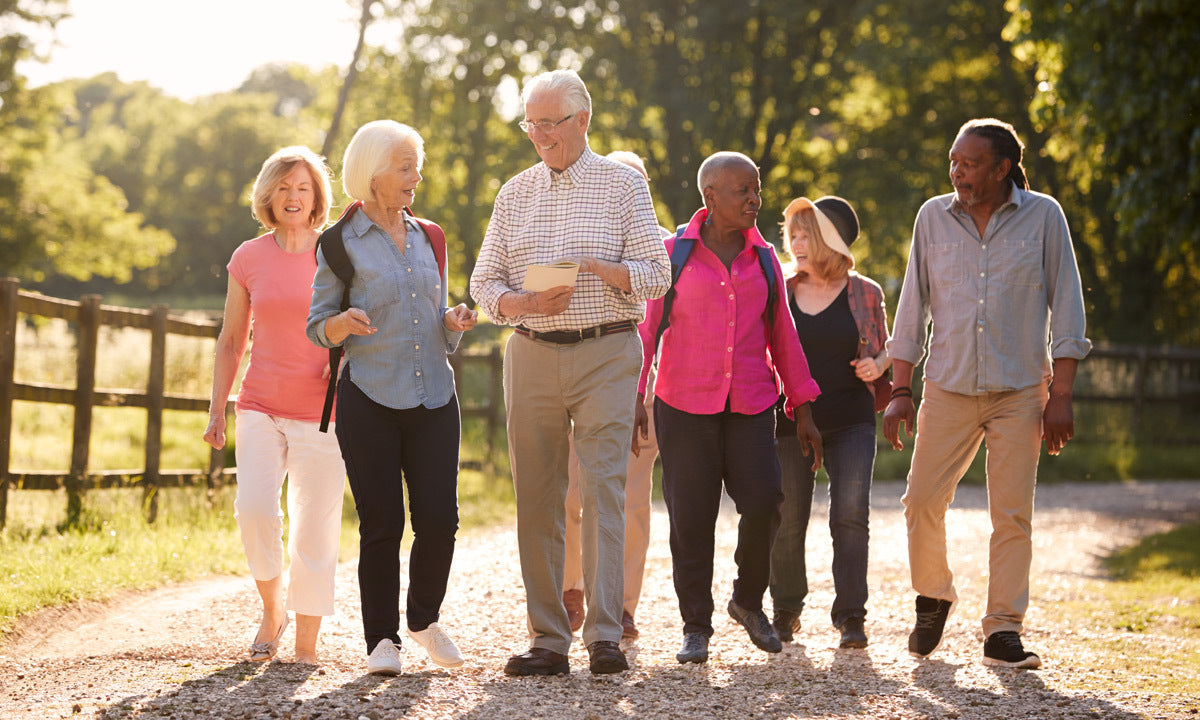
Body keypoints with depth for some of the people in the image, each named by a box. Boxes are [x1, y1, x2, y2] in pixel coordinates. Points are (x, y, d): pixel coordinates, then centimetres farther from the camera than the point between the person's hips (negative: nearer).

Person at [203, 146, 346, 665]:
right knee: (254, 509, -19)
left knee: (315, 529, -2)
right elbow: (231, 341, 14)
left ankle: (306, 646, 9)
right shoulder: (248, 259, 6)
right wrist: (217, 410, 9)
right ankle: (272, 607, 6)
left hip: (321, 413, -1)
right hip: (261, 408, 1)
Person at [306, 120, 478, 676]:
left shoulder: (427, 238, 14)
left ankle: (425, 619, 19)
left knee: (439, 518, -4)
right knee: (382, 524, -3)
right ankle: (382, 639, 9)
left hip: (433, 397, 4)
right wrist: (346, 322, -20)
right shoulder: (341, 243, 0)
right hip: (369, 400, -4)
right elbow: (317, 328, 1)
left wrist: (453, 322, -2)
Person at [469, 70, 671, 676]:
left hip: (605, 356, -3)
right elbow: (484, 284, 11)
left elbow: (656, 274, 0)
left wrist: (596, 267, -18)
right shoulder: (515, 194, 14)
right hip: (532, 355, 3)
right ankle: (548, 641, 6)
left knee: (602, 490, -12)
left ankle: (605, 637, -13)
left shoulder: (623, 184, 5)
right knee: (536, 498, 1)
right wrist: (527, 302, -10)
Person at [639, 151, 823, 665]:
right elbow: (645, 328, 3)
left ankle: (748, 599, 13)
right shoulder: (673, 254, 2)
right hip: (684, 405, -2)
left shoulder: (764, 259, 11)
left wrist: (803, 409, 13)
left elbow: (782, 335, 15)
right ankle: (696, 627, 11)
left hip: (750, 406, 2)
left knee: (763, 502, -12)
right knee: (691, 518, -1)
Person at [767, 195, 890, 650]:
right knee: (787, 520, 4)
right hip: (791, 420, 2)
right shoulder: (780, 294, 6)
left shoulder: (864, 294, 3)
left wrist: (876, 365, -8)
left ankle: (851, 616, -5)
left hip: (850, 421, -1)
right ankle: (786, 611, 22)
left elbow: (884, 350, 14)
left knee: (851, 515, -11)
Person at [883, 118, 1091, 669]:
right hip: (948, 389, 2)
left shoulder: (1043, 216, 0)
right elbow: (913, 305, 10)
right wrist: (900, 390, 4)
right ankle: (933, 599, 22)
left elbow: (1066, 307, 1)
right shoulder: (934, 217, 6)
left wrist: (1060, 394, -5)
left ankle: (1003, 632, 5)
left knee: (1012, 514, -4)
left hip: (1020, 392, -2)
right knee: (922, 500, -3)